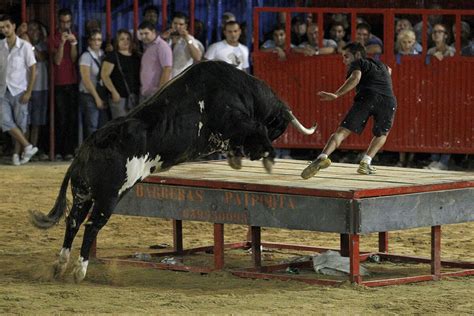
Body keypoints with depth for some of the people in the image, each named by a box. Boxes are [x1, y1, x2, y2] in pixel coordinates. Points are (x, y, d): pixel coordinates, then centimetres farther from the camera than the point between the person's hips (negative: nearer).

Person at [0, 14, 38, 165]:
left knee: (20, 123, 2)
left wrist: (28, 92, -11)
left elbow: (33, 69, -6)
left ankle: (17, 153, 12)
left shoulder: (25, 46, -7)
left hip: (19, 91, -3)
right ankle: (28, 146, 0)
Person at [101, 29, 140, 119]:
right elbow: (104, 75, -9)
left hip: (135, 97, 6)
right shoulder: (112, 56, -2)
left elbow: (140, 74, 23)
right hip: (120, 97, -6)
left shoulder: (136, 57, 16)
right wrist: (114, 92, -14)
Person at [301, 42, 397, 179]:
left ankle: (322, 157, -31)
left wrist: (336, 95, -15)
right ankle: (365, 163, 7)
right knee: (381, 134, 28)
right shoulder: (380, 65, 38)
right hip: (389, 100, 4)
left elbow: (355, 78, -5)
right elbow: (388, 70, 63)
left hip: (367, 97, -4)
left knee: (342, 131, -9)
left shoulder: (357, 63, 19)